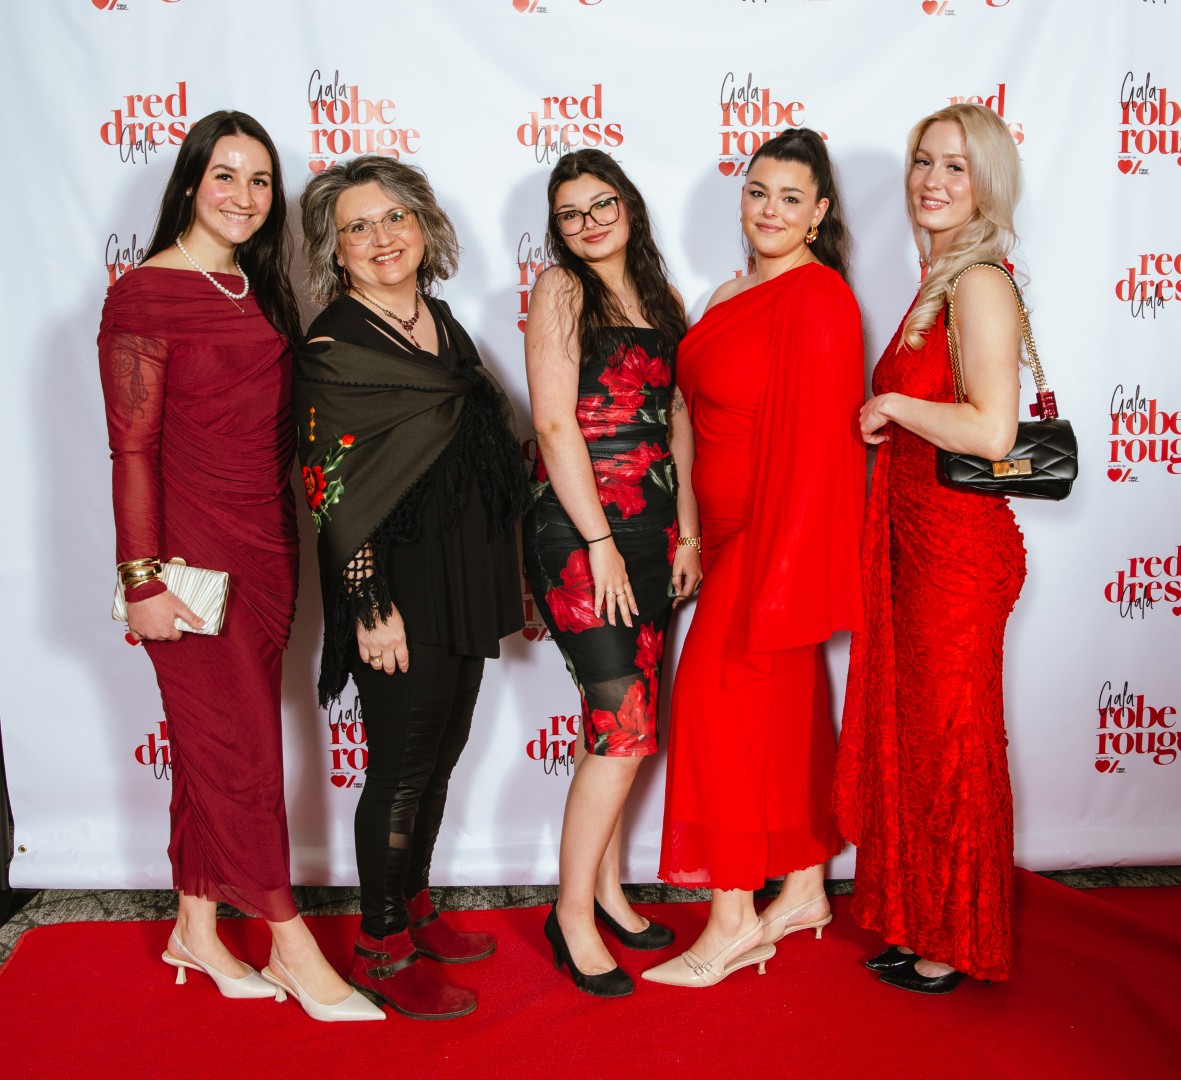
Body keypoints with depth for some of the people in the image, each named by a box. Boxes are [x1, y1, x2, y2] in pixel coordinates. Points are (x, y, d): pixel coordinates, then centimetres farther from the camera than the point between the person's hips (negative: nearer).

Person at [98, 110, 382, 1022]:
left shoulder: (257, 290, 13)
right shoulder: (144, 295, -8)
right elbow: (133, 449, -11)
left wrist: (285, 547, 13)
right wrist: (144, 579, -15)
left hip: (265, 543, 7)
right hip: (194, 547, -7)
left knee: (214, 743, 13)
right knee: (241, 746, 0)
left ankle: (197, 928, 27)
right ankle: (290, 941, 13)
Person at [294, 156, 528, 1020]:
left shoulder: (441, 322, 11)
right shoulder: (332, 347, -11)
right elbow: (332, 488, -15)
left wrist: (508, 577, 18)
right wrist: (370, 606, -18)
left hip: (465, 577, 7)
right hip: (398, 586, -7)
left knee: (441, 755, 16)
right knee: (403, 768, 1)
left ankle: (415, 912, 33)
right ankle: (382, 952, 17)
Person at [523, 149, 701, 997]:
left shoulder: (658, 296, 17)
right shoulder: (561, 289, -2)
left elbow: (677, 419, 14)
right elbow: (555, 423, -10)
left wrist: (688, 531, 7)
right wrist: (599, 541, -14)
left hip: (653, 528, 6)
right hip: (578, 528, -6)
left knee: (618, 722, 11)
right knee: (626, 726, -9)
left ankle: (608, 894, 24)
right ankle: (574, 914, 5)